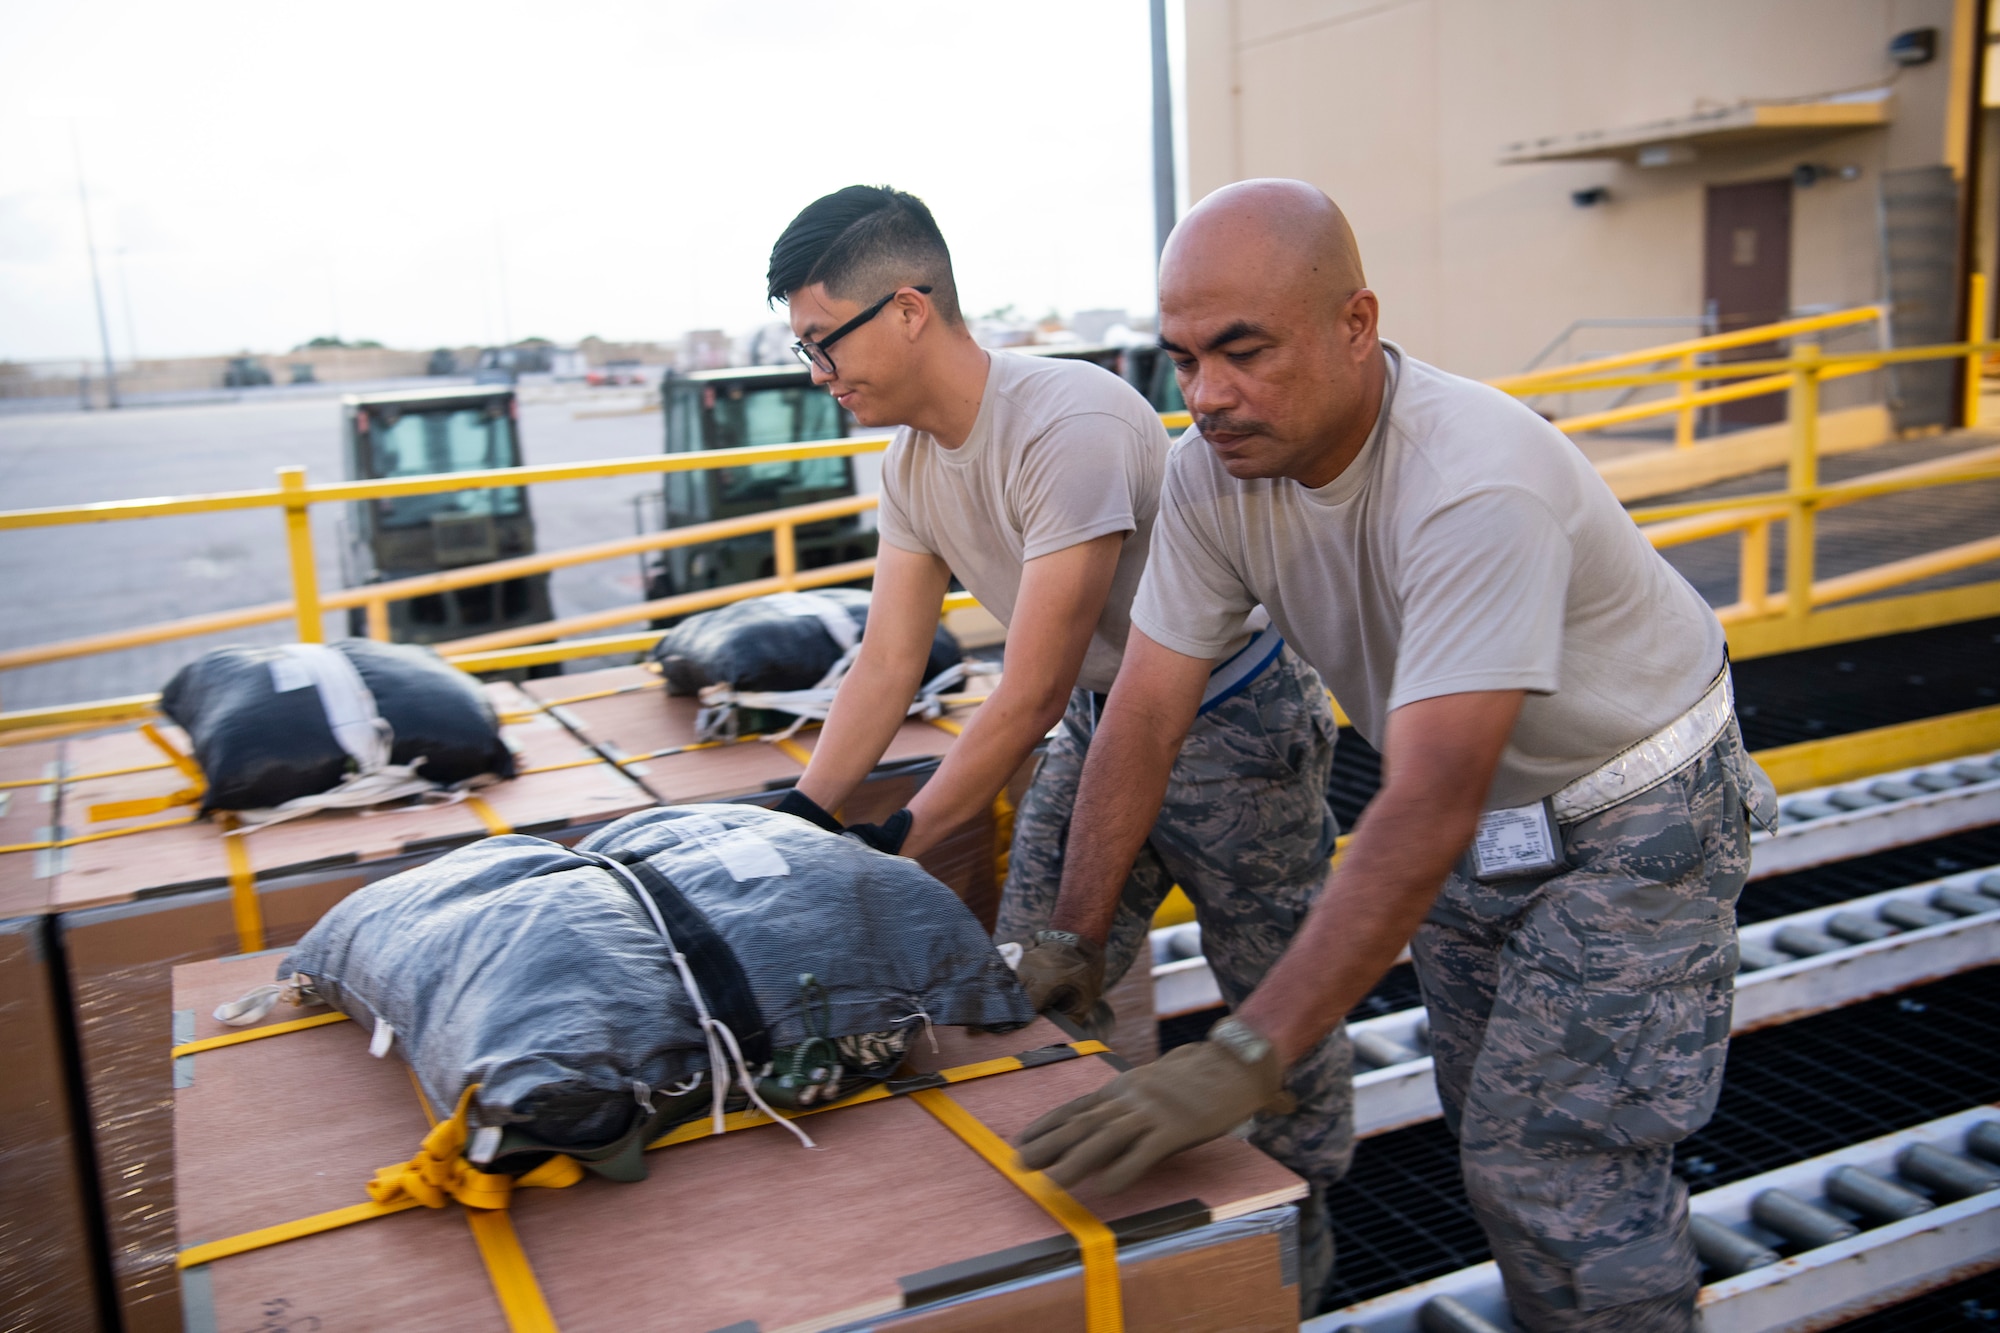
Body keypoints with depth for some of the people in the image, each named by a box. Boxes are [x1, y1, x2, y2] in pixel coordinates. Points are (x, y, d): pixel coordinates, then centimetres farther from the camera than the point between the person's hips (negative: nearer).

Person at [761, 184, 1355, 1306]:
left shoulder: (1071, 426, -30)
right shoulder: (914, 459, -2)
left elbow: (1032, 695, -29)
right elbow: (888, 667, 0)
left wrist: (905, 840, -22)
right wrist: (801, 822, -8)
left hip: (1232, 722, -8)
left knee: (1277, 999, 8)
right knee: (1031, 979, 7)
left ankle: (1301, 1220, 31)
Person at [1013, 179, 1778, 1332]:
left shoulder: (1476, 484, -36)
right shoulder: (1213, 468, -16)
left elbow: (1426, 813, -41)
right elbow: (1148, 711, -12)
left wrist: (1244, 1059, -45)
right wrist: (1072, 938, -16)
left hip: (1635, 815, -6)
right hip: (1479, 812, 6)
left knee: (1563, 1171, -6)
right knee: (1499, 1135, 17)